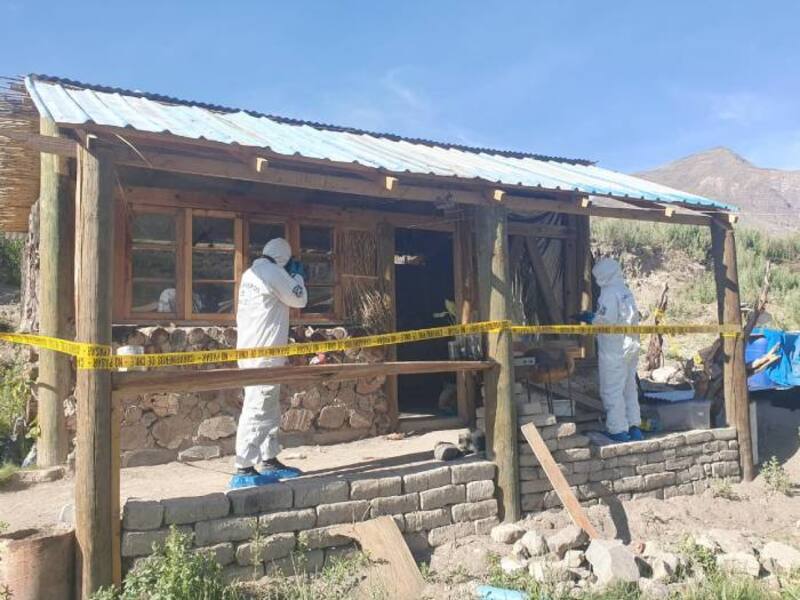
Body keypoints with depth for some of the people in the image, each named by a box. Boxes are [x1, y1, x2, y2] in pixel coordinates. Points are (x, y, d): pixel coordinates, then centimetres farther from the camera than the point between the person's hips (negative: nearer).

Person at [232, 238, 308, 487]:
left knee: (270, 410, 16)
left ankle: (269, 460, 24)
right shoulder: (274, 272, -12)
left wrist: (290, 276, 22)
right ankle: (243, 470, -6)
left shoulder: (251, 273, 15)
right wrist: (297, 275, 11)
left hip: (251, 350, 10)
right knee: (257, 410, -8)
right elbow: (299, 299, -3)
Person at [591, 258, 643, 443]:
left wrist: (591, 320, -3)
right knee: (629, 387, 17)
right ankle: (634, 426, 24)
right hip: (631, 346, 9)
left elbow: (605, 320, -23)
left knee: (613, 390, -1)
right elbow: (632, 318, 14)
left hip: (614, 348, -9)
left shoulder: (609, 293, -16)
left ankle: (618, 430, 3)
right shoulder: (626, 291, 11)